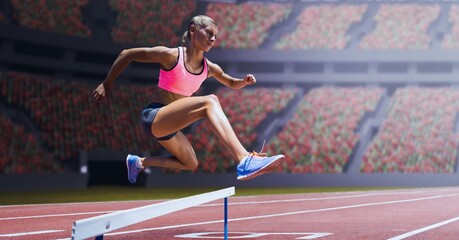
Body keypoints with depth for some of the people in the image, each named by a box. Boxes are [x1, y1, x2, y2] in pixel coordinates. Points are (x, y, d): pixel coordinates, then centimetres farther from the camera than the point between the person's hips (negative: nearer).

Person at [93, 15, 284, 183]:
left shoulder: (209, 68, 5)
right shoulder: (171, 55, -14)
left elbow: (232, 83, 24)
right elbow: (126, 54, -7)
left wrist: (245, 81, 0)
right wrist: (107, 84, -5)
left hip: (167, 125, 9)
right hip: (152, 118, -9)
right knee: (209, 101, -30)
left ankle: (139, 162, 37)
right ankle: (244, 161, -48)